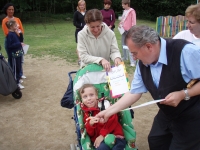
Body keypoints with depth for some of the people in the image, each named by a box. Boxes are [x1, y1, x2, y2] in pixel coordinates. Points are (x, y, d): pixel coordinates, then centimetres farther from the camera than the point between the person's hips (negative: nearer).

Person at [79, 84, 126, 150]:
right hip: (101, 140, 1)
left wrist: (102, 135, -13)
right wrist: (90, 124, -15)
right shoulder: (86, 114, 11)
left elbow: (113, 120, -6)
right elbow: (90, 134, 7)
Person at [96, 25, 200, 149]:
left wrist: (183, 94, -31)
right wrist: (108, 111, -2)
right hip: (167, 114, 7)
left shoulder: (185, 51, -30)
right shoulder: (142, 64, -8)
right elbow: (134, 93, 1)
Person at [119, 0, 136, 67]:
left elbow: (133, 22, -12)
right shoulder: (124, 11, 14)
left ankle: (132, 62, -12)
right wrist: (120, 24, 5)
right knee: (123, 45, 16)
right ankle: (124, 58, 30)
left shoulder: (132, 11, -10)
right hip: (123, 30, 9)